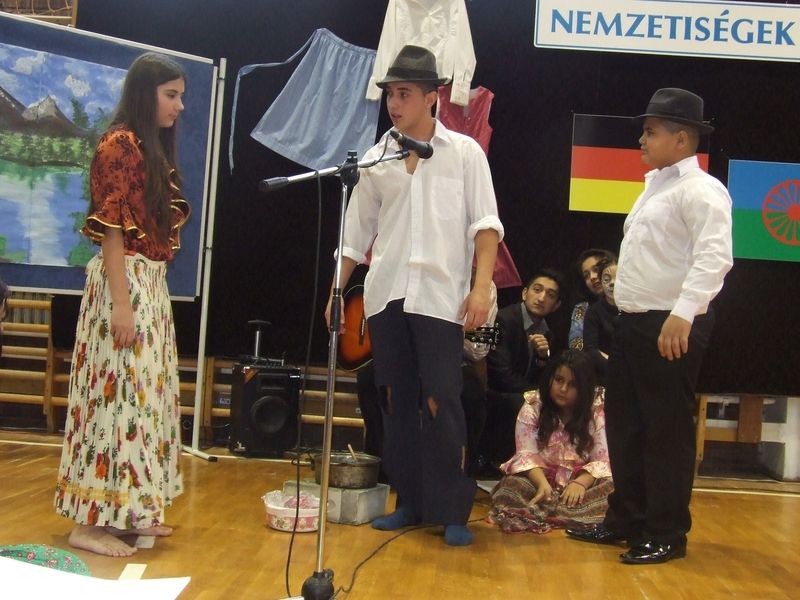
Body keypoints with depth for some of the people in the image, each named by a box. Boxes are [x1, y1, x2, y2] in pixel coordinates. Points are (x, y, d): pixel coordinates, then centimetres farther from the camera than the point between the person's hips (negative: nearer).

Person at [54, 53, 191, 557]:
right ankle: (92, 521, 1)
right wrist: (122, 304, -21)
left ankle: (125, 510, 19)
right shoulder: (121, 145, -10)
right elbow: (111, 230, -16)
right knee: (118, 393, -7)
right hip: (124, 282, -9)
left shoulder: (156, 149, 16)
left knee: (143, 393, 11)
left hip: (153, 284, 9)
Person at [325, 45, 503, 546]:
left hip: (439, 296, -3)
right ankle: (410, 502, 18)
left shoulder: (464, 152, 3)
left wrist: (482, 286, -13)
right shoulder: (377, 158, 10)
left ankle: (452, 510, 4)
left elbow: (485, 224, -2)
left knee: (441, 404, -6)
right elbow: (357, 232, 15)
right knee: (397, 401, 8)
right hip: (386, 296, 4)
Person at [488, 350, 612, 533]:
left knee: (611, 489, -31)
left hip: (584, 479, 0)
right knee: (513, 487, -31)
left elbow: (603, 459, -9)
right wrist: (542, 483, -29)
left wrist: (580, 483, -28)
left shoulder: (598, 410, -3)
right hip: (541, 477, 0)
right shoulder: (532, 407, -1)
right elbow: (526, 454, -9)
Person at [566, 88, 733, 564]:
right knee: (625, 424, 15)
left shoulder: (700, 189, -11)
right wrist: (629, 315, 18)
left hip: (671, 327, -10)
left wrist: (683, 313, -37)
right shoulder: (656, 185, 18)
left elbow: (714, 256, -25)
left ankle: (667, 535, 13)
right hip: (633, 323, 10)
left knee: (667, 431, 0)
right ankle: (625, 520, 29)